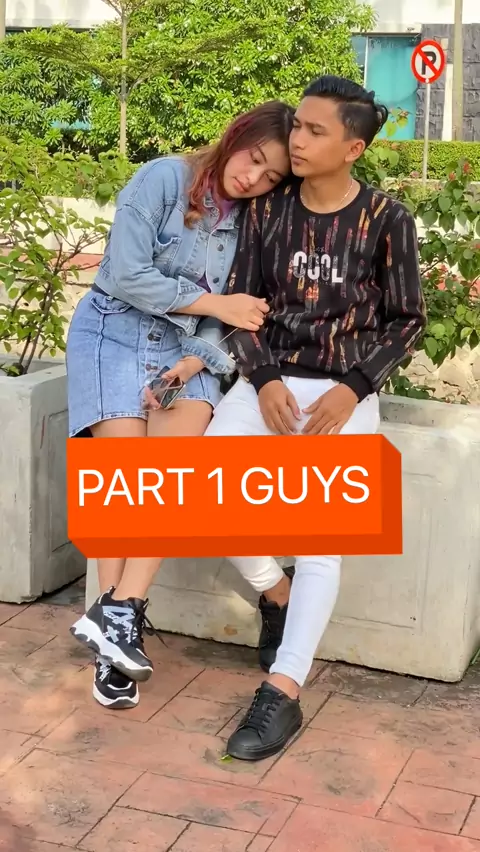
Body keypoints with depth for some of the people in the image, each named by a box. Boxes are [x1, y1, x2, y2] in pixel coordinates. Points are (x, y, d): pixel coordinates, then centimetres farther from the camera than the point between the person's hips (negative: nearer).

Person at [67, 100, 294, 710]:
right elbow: (126, 276, -14)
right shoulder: (164, 179, -9)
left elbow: (240, 310, 2)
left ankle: (119, 613, -23)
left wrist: (198, 359, -16)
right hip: (116, 332, -3)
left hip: (189, 347, 4)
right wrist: (215, 304, -12)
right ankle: (120, 633, -13)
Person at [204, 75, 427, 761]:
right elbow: (241, 304, 5)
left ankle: (282, 695, -20)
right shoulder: (268, 208, 1)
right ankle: (274, 591, 4)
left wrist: (351, 389, -15)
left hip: (345, 391, -3)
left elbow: (406, 322, -1)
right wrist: (263, 380, -12)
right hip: (271, 380, 3)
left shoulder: (387, 219, -6)